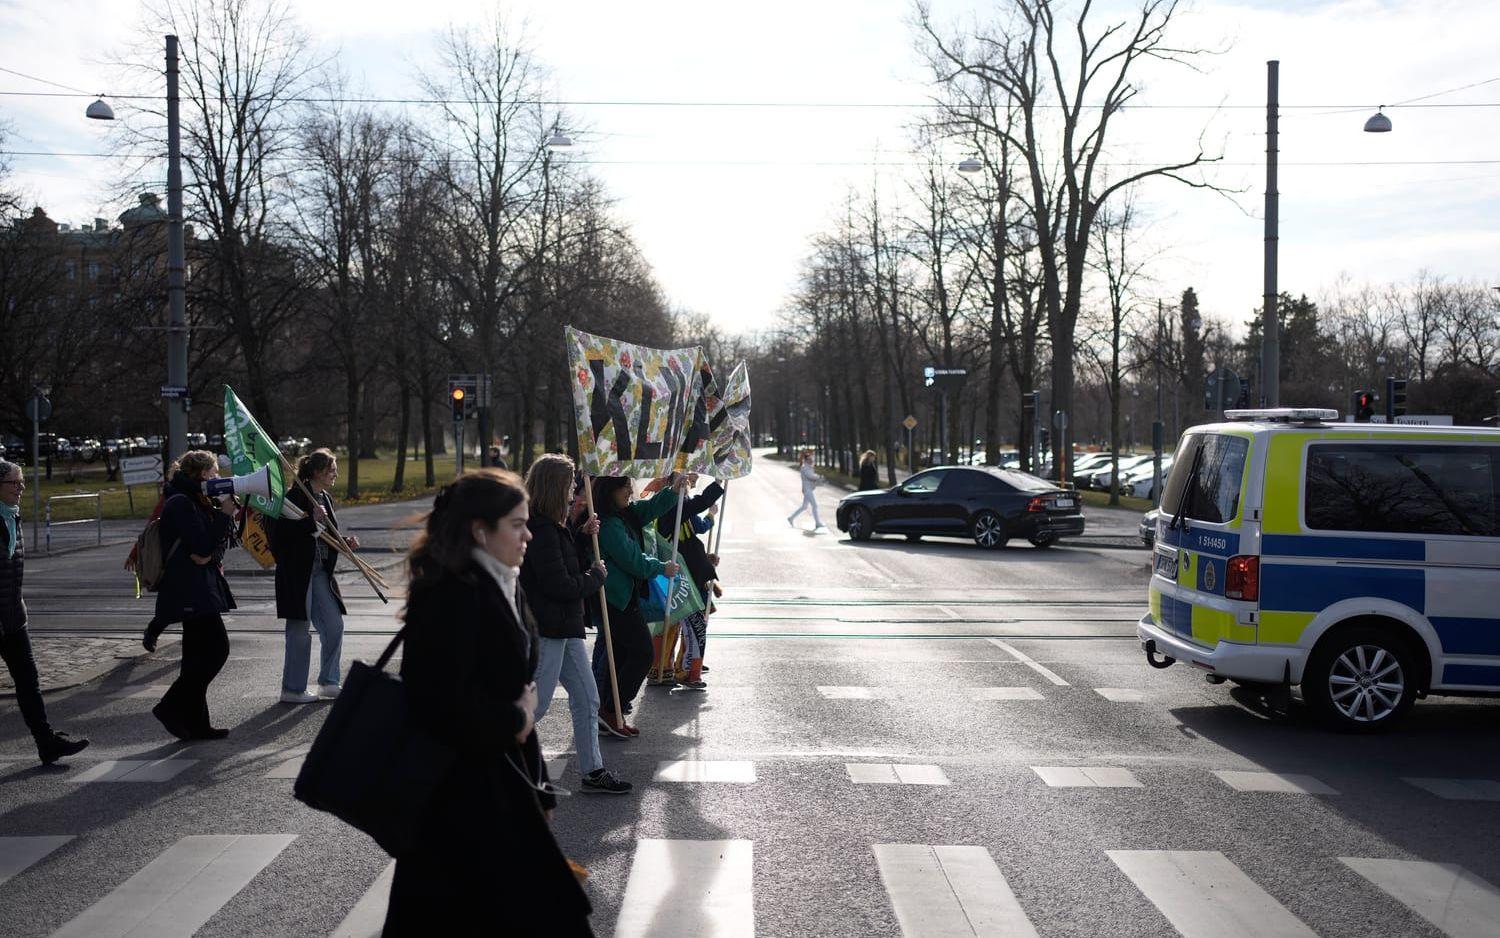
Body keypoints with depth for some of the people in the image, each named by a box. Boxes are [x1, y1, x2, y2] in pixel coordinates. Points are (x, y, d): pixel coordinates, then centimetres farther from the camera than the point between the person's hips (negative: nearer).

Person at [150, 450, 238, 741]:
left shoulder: (196, 502, 18)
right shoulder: (181, 504, -13)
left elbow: (218, 543, 17)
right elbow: (202, 546, -20)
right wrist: (225, 513, -14)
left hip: (196, 592, 10)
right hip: (191, 592, -10)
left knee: (198, 655, 10)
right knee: (216, 648, -12)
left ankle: (195, 723, 14)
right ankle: (171, 707, -6)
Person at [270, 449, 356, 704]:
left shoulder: (325, 499, 14)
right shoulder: (295, 497, -13)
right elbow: (281, 533, -22)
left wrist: (345, 543, 6)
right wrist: (312, 520, -27)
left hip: (320, 572, 8)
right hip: (296, 572, -8)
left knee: (334, 625, 7)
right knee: (299, 630, -1)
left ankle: (328, 683, 19)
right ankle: (292, 690, 10)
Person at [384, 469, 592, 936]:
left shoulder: (500, 587, 9)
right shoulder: (451, 595, -20)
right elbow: (441, 703, -27)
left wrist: (538, 789, 15)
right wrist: (513, 721, -11)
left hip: (499, 780, 9)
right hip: (462, 790, -9)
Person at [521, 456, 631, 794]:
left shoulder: (552, 526, 11)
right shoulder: (540, 532, -21)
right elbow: (560, 586, -22)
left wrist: (582, 533, 10)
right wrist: (596, 576, -6)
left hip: (565, 626, 10)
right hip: (545, 629, -10)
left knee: (587, 698, 13)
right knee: (535, 705, -3)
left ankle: (592, 770, 21)